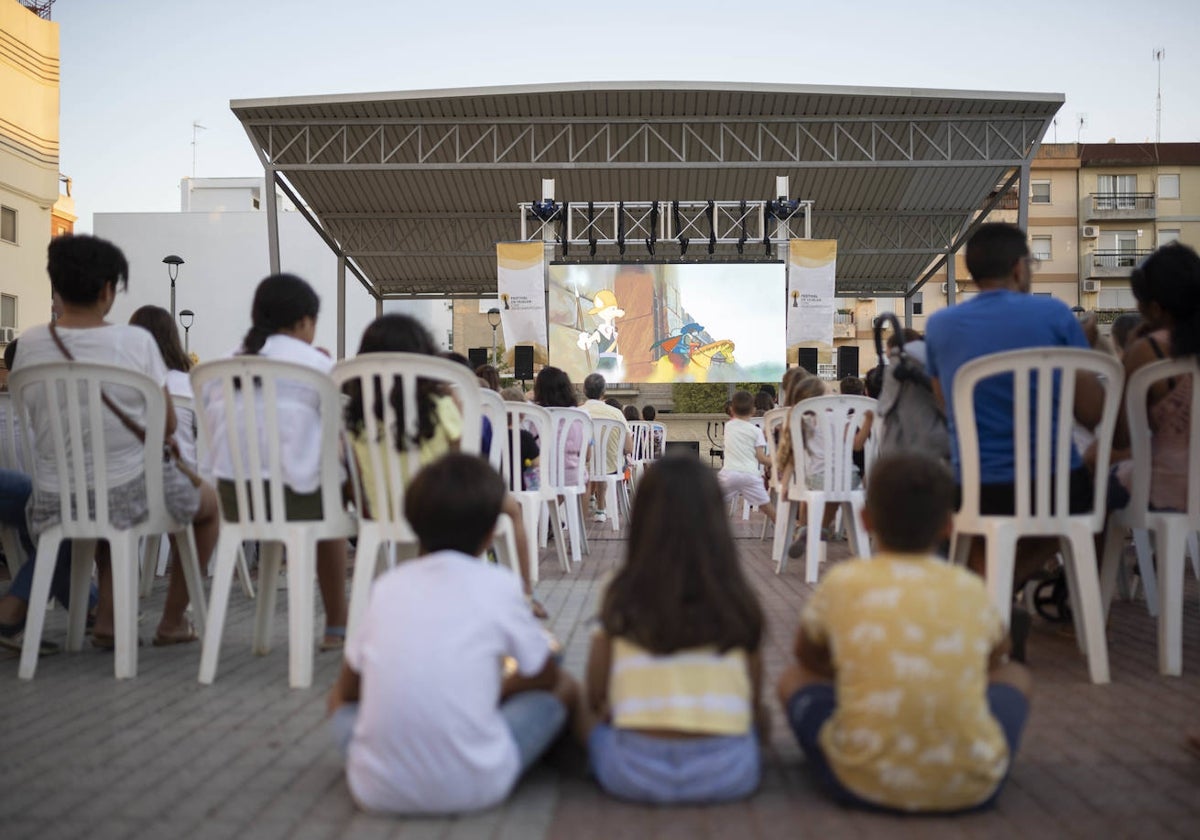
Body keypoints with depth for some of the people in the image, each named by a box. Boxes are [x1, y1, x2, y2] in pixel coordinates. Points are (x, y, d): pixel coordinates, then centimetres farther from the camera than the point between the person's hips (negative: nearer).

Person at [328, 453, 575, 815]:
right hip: (472, 787, -3)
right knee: (562, 688, 15)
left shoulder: (387, 586, 6)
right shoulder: (498, 586, -3)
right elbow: (544, 676, 12)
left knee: (340, 700, 30)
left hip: (377, 789, 3)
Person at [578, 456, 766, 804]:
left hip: (633, 774, -2)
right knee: (758, 716, 30)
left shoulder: (621, 598, -2)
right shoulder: (739, 603, 0)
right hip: (727, 774, 2)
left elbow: (596, 697, 4)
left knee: (581, 704, 23)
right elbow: (754, 705, 6)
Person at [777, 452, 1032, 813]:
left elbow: (808, 655, 19)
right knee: (1014, 674, 27)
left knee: (795, 678, 22)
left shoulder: (842, 582, 0)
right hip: (972, 785, 2)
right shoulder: (970, 588, 4)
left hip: (863, 783, -2)